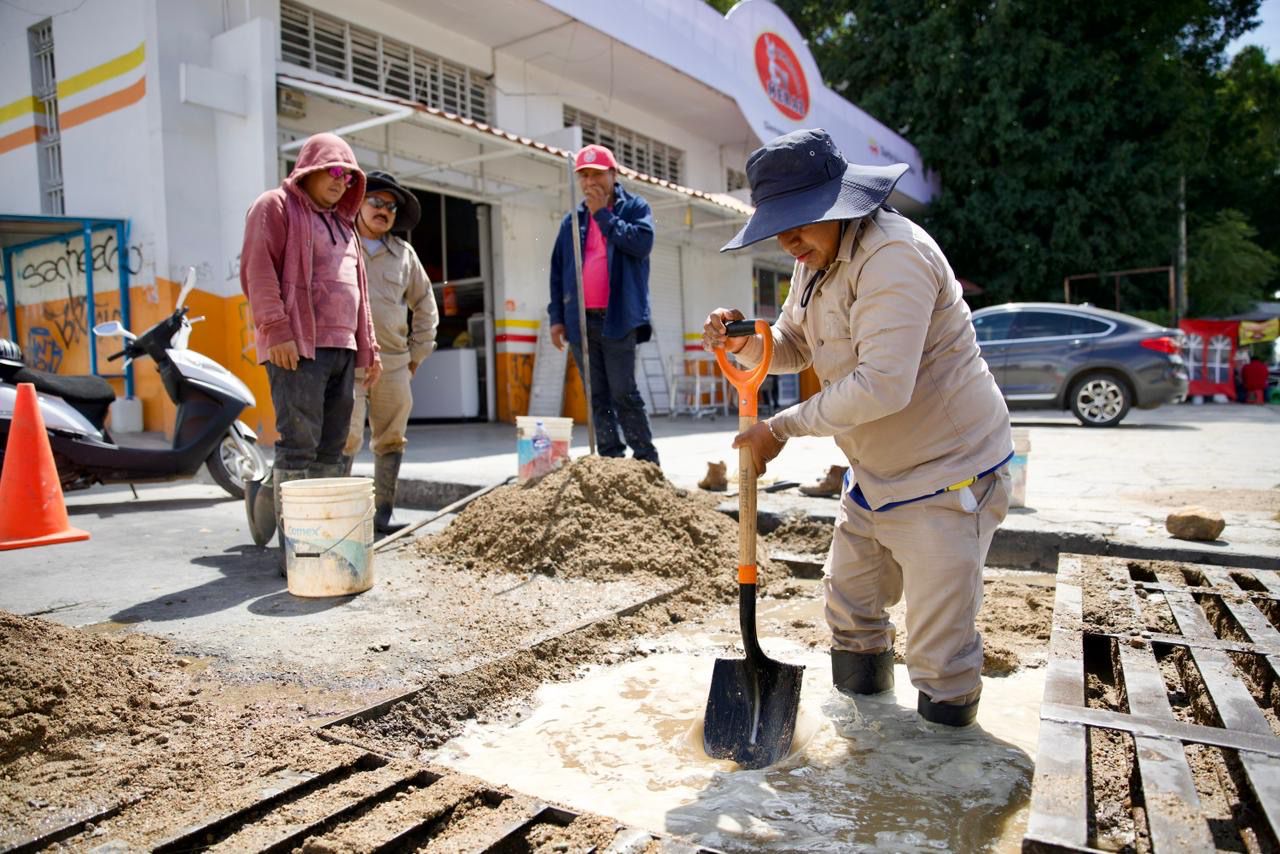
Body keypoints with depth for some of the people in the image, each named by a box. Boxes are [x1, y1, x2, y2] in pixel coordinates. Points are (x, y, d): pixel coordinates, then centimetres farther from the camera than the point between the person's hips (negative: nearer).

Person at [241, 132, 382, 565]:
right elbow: (258, 269, -9)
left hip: (341, 349, 8)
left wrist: (368, 347, 21)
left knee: (332, 448, 7)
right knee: (298, 446, -10)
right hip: (297, 348, -8)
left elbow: (357, 288, 28)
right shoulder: (276, 206, 3)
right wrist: (275, 329, -19)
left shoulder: (341, 222, 28)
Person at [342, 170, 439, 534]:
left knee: (391, 439, 7)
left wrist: (418, 351, 15)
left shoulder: (403, 253, 16)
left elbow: (424, 304, 22)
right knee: (346, 438, -11)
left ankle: (382, 513, 16)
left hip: (394, 364, 4)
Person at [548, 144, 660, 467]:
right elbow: (557, 271, 16)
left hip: (618, 319, -4)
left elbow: (642, 243, -15)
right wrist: (557, 317, 7)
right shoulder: (572, 220, 16)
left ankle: (647, 460, 1)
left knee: (623, 393, -7)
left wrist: (602, 214, -8)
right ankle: (610, 458, 13)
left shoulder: (635, 207, 6)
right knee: (597, 397, 6)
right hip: (580, 320, 5)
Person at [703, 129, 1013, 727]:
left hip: (947, 478, -9)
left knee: (938, 650, 0)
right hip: (875, 477, 10)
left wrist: (782, 429, -24)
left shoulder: (893, 255, -26)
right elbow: (795, 346, 14)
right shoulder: (817, 258, 6)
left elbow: (882, 384, -33)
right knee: (849, 612, 22)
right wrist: (746, 342, -9)